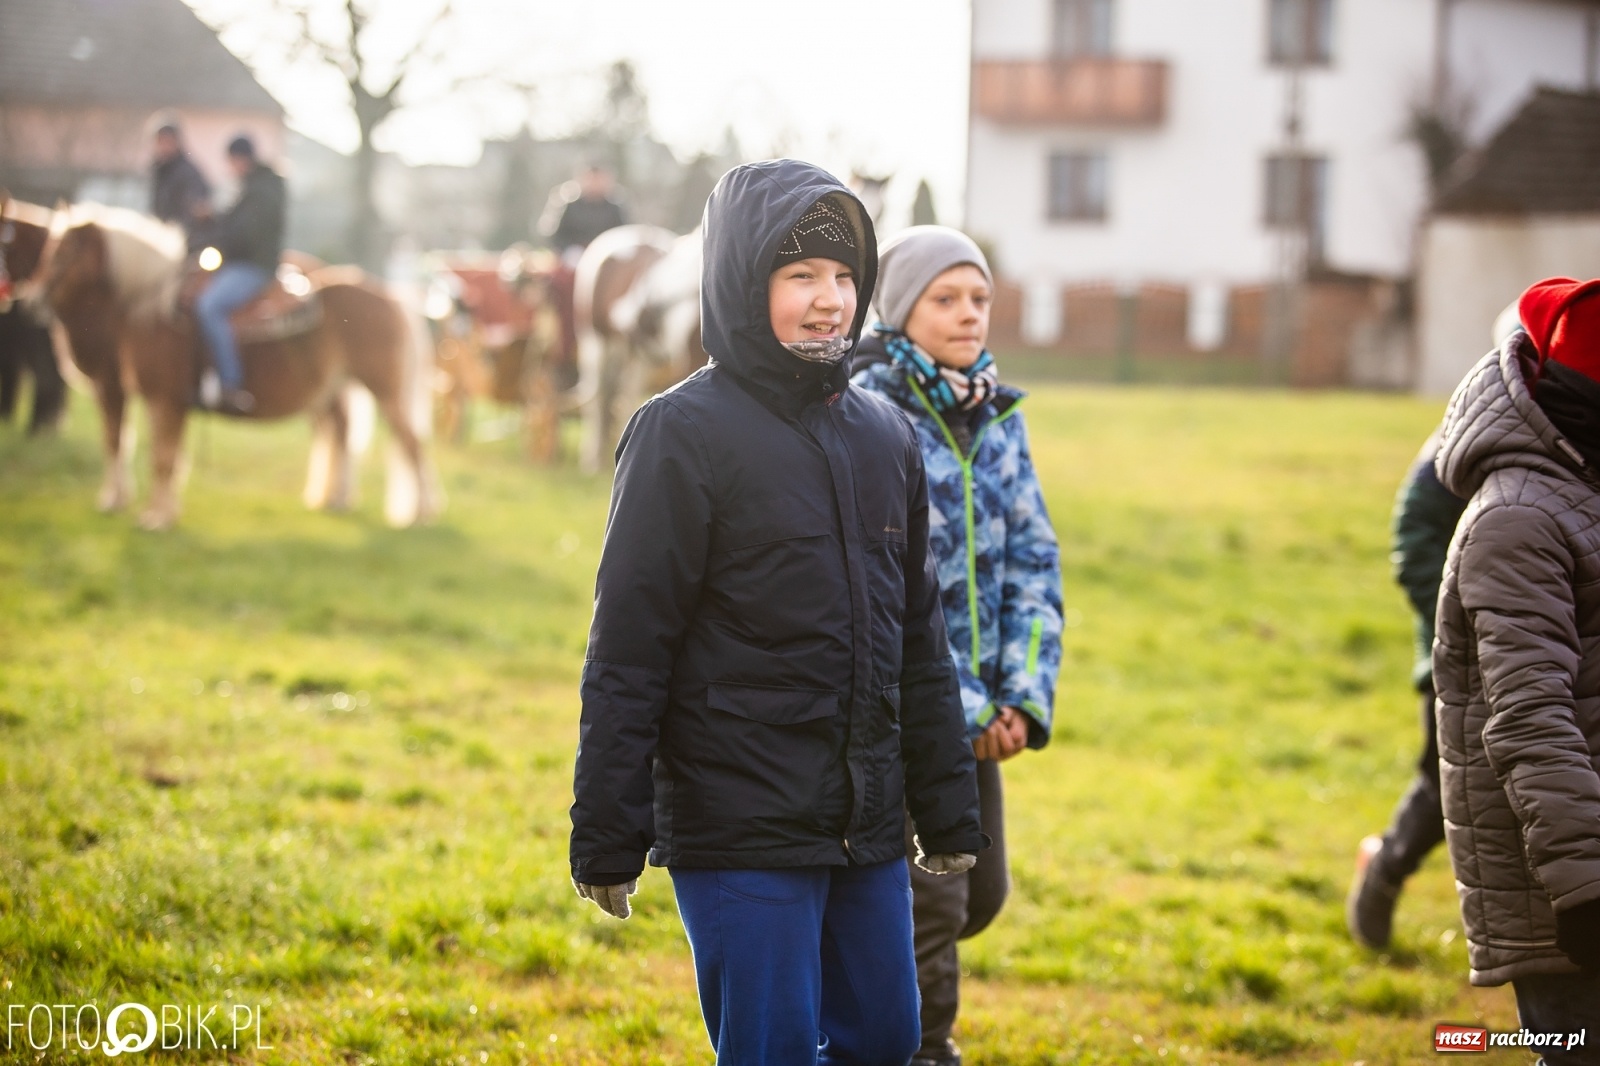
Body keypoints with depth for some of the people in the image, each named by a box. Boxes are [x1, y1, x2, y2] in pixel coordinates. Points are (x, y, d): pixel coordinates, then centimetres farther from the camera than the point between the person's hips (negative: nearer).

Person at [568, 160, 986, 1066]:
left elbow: (921, 642, 16)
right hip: (740, 832, -6)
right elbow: (627, 657, -10)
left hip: (868, 829, 6)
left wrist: (950, 813, 16)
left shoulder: (886, 437, 10)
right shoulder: (686, 433, -9)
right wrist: (607, 842, -12)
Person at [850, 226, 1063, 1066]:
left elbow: (1032, 561, 7)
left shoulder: (997, 415, 8)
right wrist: (958, 711, -17)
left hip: (974, 709, 7)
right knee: (932, 899, -6)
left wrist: (1023, 695, -6)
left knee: (982, 891, 14)